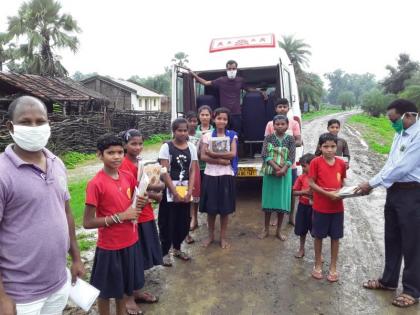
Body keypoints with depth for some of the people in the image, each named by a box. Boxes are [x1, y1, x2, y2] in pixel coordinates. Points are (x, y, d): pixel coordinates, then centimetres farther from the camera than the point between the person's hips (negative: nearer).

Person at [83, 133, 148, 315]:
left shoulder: (128, 177, -2)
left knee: (125, 285, 23)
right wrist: (120, 217, -22)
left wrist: (140, 204, -9)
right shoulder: (96, 184, -20)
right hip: (109, 247, -6)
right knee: (106, 290, 15)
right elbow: (87, 223, -19)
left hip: (130, 242, 6)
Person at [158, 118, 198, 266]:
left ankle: (177, 248, 33)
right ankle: (165, 252, 19)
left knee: (184, 222, 12)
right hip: (170, 191, -4)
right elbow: (164, 172, -11)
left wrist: (189, 191, -8)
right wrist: (175, 192, -14)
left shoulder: (191, 147, 4)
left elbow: (192, 171, 3)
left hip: (185, 190, 4)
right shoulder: (166, 147, -7)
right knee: (168, 223, 3)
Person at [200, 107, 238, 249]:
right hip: (210, 175, 1)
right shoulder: (207, 136, 3)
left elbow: (233, 154, -10)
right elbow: (203, 156, -5)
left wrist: (212, 154, -13)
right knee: (210, 208, 7)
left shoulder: (232, 135, 3)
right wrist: (220, 160, -16)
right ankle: (211, 236, 25)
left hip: (226, 175, 0)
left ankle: (223, 237, 21)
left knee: (225, 208, 5)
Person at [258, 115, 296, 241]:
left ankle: (279, 230, 21)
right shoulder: (268, 138, 0)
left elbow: (291, 157, -7)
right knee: (268, 200, 7)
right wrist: (275, 167, -21)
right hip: (269, 173, 0)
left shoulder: (290, 139, 1)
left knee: (282, 201, 6)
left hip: (285, 173, 0)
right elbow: (265, 155, -10)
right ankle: (266, 229, 22)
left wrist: (283, 169, -22)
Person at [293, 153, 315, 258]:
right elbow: (294, 192, -2)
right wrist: (304, 192, -18)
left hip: (315, 207, -2)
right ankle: (302, 249, 33)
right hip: (303, 206, 2)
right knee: (302, 230, 14)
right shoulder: (301, 177, -4)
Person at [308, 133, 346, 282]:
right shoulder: (316, 162, -10)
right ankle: (318, 264, 29)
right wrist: (327, 194, -20)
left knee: (335, 237, 11)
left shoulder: (341, 163, 2)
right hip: (320, 207, -3)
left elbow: (342, 182, 13)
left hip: (337, 207, 3)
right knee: (319, 236, 11)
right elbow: (311, 184, -10)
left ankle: (333, 267, 27)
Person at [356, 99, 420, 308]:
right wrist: (373, 184, 3)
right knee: (392, 238, 17)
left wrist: (372, 183, -14)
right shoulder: (401, 133, 12)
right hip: (394, 191, 9)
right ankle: (389, 280, 33)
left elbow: (403, 168, -22)